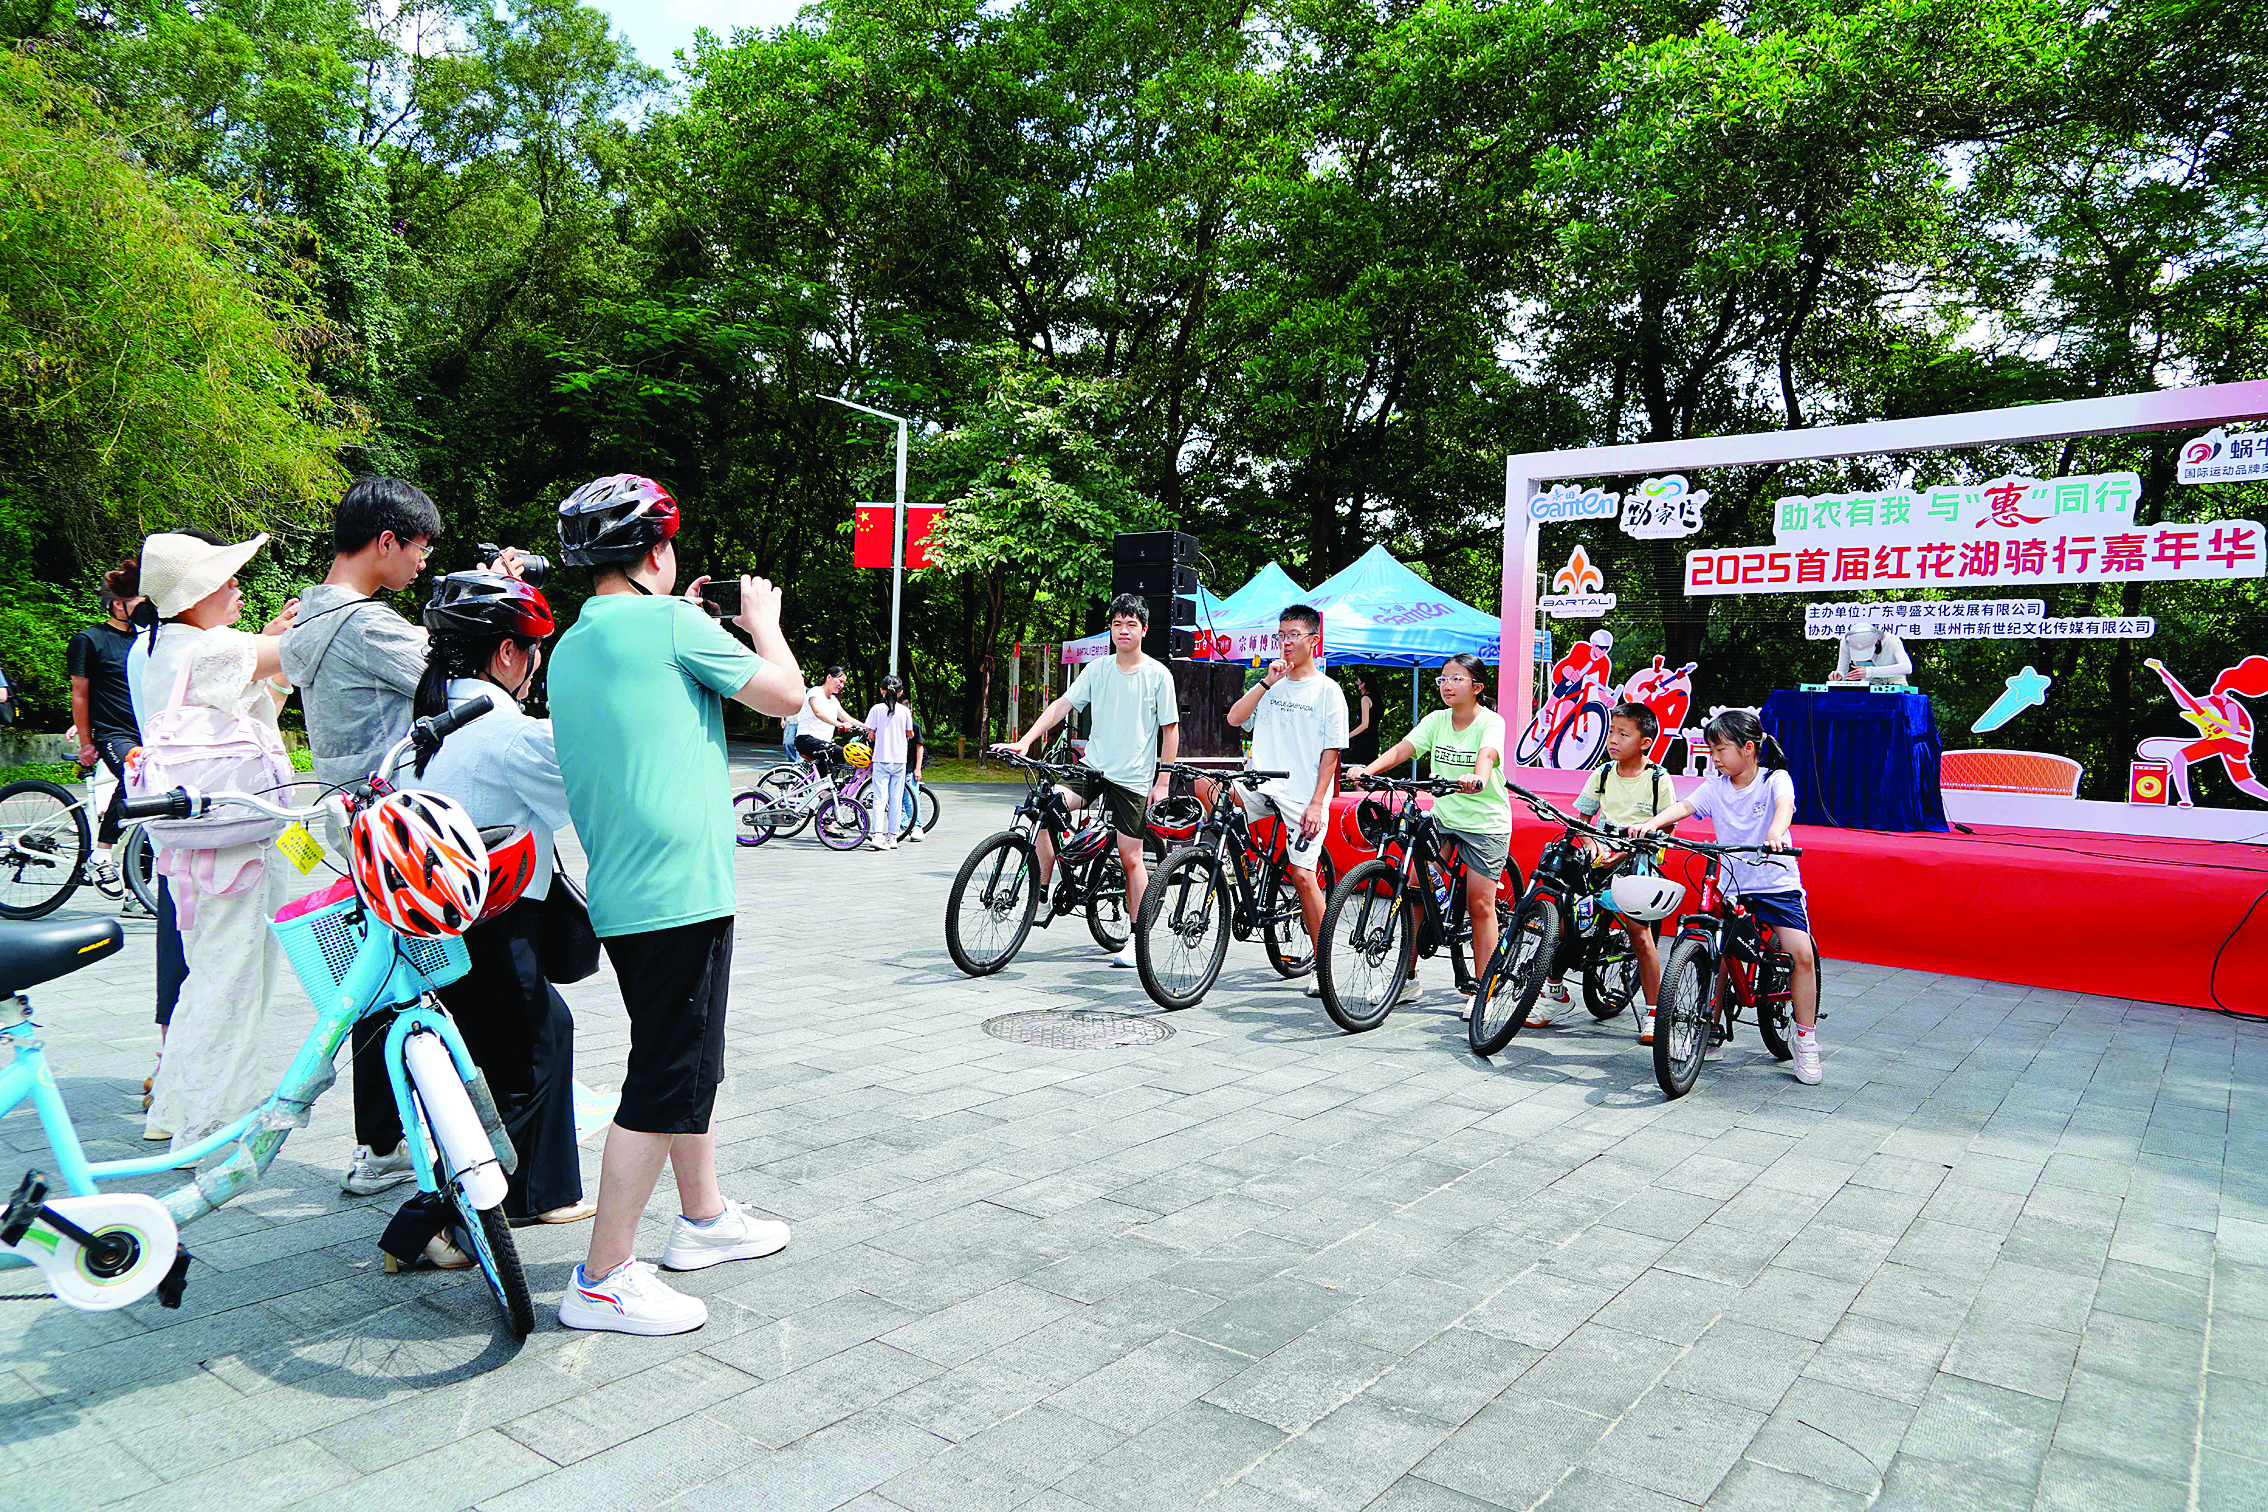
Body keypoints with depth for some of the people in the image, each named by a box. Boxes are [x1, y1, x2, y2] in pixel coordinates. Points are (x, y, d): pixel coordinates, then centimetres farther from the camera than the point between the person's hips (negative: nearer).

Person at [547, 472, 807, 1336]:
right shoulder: (667, 622, -10)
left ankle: (703, 1217, 36)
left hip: (619, 894, 9)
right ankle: (602, 1280, 5)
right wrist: (762, 620, 9)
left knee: (691, 1059, 22)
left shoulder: (568, 649, 14)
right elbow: (785, 694, -7)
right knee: (666, 1082, -2)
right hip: (681, 888, -9)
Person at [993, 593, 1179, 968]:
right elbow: (1062, 705, -1)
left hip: (1133, 778, -3)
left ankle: (1136, 938, 13)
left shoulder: (1158, 674, -4)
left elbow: (1170, 730, -1)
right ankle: (1042, 898, -6)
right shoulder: (1097, 669, 4)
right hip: (1092, 768, 3)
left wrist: (1163, 782, -5)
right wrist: (1025, 741, -12)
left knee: (1130, 857, -1)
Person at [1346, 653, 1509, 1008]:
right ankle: (1409, 975, 4)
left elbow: (1487, 755, -30)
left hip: (1486, 823, -4)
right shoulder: (1437, 720, 4)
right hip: (1443, 817, 4)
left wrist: (1478, 778, -53)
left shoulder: (1491, 722, -9)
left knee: (1480, 904, -4)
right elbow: (1403, 748, -9)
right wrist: (1368, 769, -27)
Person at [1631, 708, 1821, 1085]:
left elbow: (1784, 804, -26)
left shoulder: (1775, 779, -5)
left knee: (1802, 954, -14)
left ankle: (1806, 1040, 0)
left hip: (1777, 884, -3)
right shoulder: (1716, 787, 4)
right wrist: (1652, 823, -32)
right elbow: (1684, 806, -11)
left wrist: (1776, 832, -49)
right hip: (1731, 885, 3)